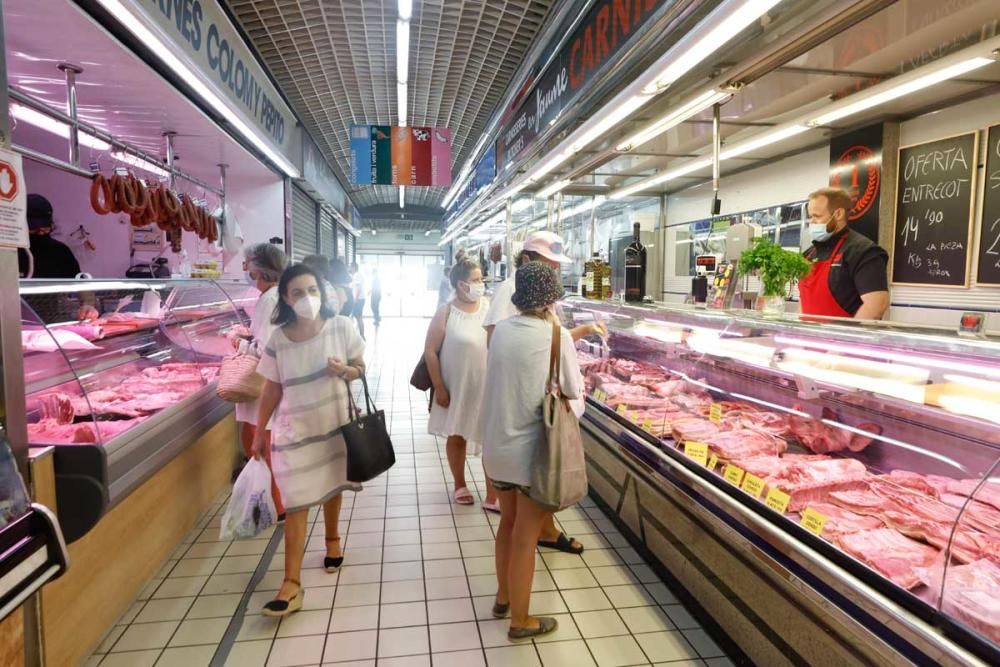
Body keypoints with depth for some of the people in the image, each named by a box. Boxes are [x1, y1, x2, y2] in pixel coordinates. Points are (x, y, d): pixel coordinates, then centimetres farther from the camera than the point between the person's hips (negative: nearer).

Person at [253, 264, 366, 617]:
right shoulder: (278, 340, -12)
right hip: (295, 431, -1)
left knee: (332, 485, 20)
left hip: (336, 423, 1)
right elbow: (271, 391, -2)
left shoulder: (341, 327, -12)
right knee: (296, 505, -1)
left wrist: (345, 370, -22)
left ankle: (332, 539, 48)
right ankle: (292, 584, 8)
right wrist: (259, 433, 4)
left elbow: (360, 368, 0)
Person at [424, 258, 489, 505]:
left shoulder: (491, 307, -3)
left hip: (488, 388, 2)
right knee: (457, 437, 15)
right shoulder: (446, 312, -10)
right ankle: (460, 485, 36)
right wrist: (439, 388, -10)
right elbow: (430, 352, -9)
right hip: (457, 389, -1)